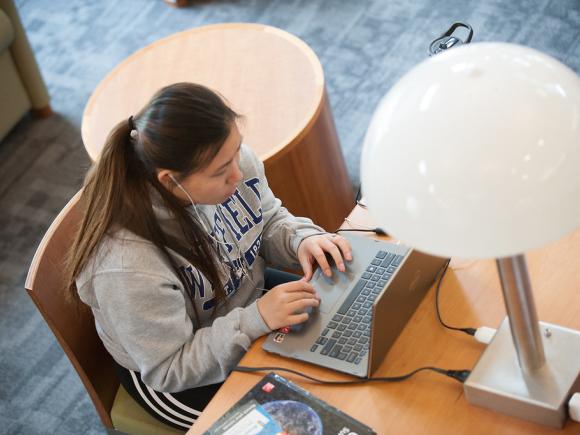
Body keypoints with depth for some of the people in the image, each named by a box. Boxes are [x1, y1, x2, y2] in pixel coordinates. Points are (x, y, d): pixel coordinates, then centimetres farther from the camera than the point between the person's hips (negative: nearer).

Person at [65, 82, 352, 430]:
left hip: (247, 295, 6)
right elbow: (169, 369, -27)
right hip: (182, 376, -6)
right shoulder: (129, 266, -40)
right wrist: (256, 320, -37)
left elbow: (269, 220, -1)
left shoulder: (232, 160, -22)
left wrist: (301, 239, -23)